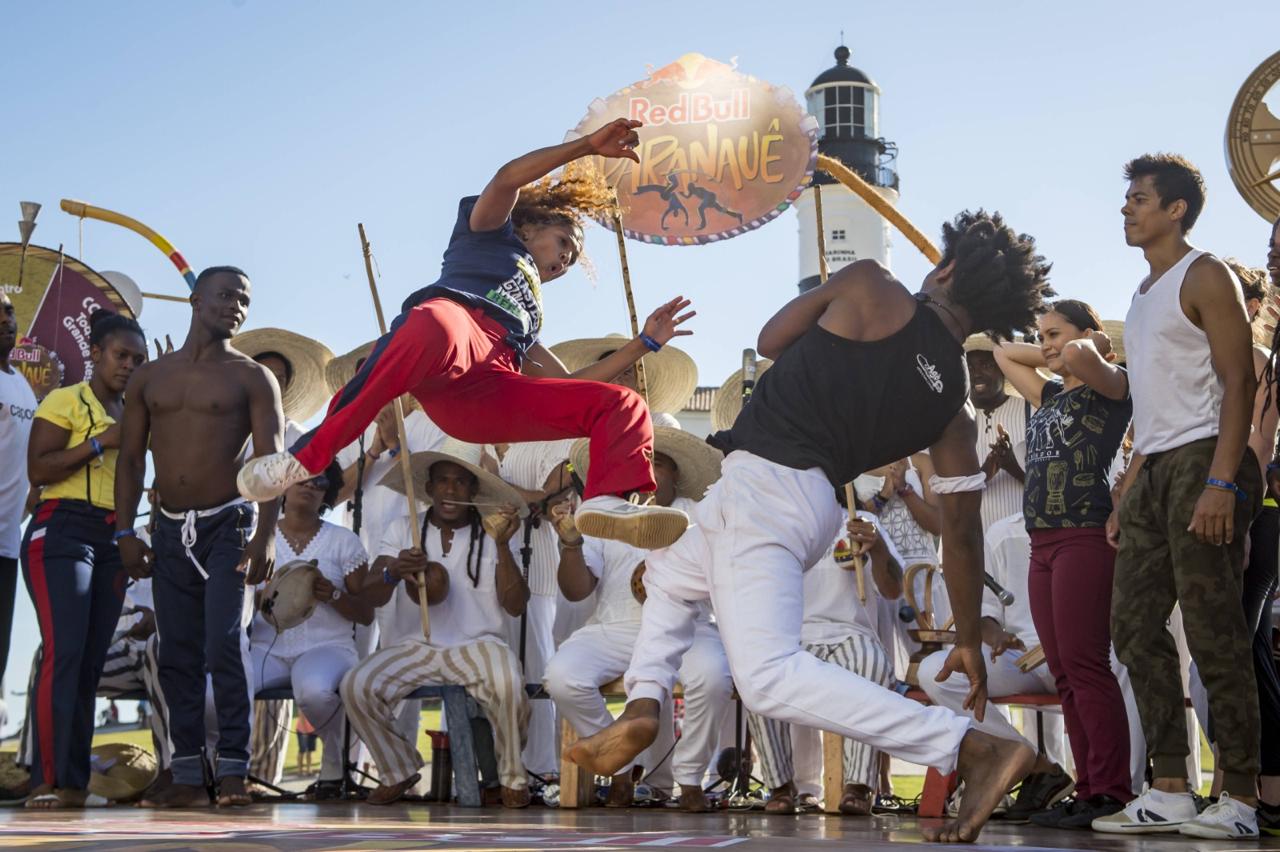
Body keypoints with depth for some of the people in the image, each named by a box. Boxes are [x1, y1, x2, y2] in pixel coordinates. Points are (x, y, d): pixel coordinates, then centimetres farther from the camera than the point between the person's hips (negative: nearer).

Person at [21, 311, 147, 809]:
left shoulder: (132, 414, 19)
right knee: (64, 652, -16)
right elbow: (37, 470, -10)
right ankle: (48, 781, -16)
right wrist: (100, 441, -14)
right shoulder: (64, 401, 0)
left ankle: (75, 782, 2)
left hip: (114, 540, 7)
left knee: (91, 660, 2)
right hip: (62, 532, -7)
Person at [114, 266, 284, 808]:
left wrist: (266, 535, -19)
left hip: (228, 523, -4)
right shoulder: (149, 378, 12)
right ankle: (188, 776, 8)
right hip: (170, 529, 4)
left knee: (225, 643, -13)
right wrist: (125, 531, 1)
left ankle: (233, 771, -7)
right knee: (177, 655, 3)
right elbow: (131, 457, 12)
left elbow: (271, 461, -7)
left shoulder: (251, 377, 1)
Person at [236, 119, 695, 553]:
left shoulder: (529, 319, 45)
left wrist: (645, 342, 39)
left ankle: (610, 499, -39)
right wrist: (588, 145, 11)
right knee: (436, 328, -44)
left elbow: (570, 385, 37)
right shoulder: (493, 231, 33)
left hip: (487, 395, 6)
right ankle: (307, 454, -39)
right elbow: (508, 178, 12)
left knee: (623, 405, -7)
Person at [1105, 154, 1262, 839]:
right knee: (1134, 624, 4)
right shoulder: (1146, 294, 23)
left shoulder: (1204, 277, -3)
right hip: (1154, 472, 9)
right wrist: (1127, 492, 19)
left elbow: (1238, 382, -12)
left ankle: (1240, 797, -4)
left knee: (1213, 633, -10)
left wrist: (1220, 481, -22)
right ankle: (1169, 791, 6)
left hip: (1201, 461, -9)